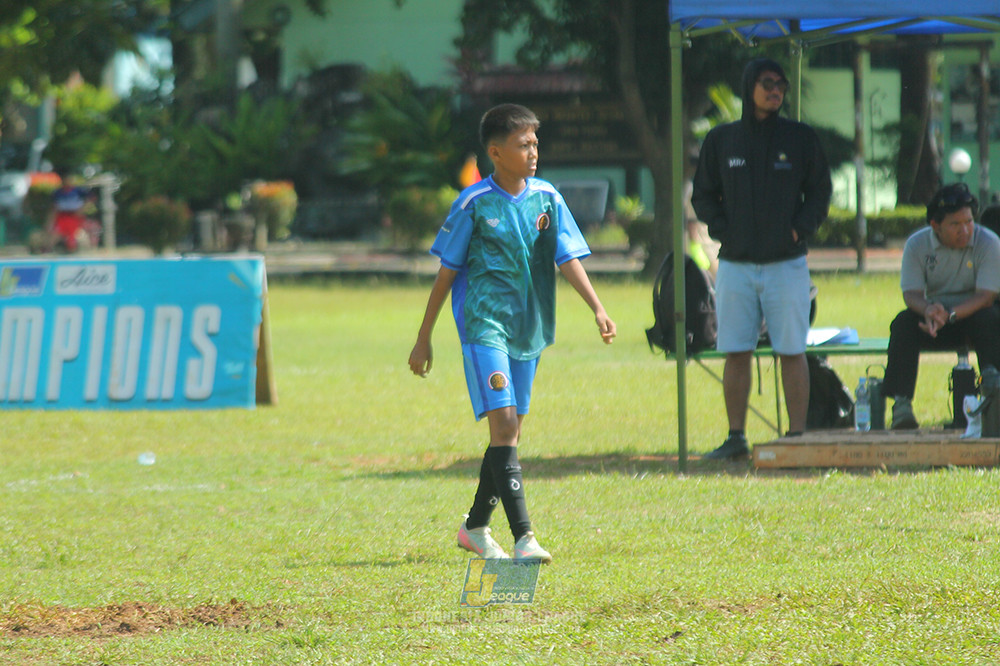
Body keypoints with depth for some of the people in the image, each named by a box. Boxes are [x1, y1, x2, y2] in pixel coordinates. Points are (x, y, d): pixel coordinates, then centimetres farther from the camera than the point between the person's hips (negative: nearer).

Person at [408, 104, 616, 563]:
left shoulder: (546, 198, 5)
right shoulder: (474, 204, -6)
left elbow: (568, 258, 3)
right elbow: (446, 273, 0)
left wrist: (597, 308, -13)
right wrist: (424, 339, 3)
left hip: (528, 330, 5)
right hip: (484, 326, -5)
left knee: (509, 432, 11)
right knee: (504, 424, -16)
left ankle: (475, 526, 28)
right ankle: (523, 537, -21)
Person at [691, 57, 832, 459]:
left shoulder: (800, 138, 5)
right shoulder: (721, 140, 8)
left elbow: (819, 192, 9)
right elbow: (702, 196, 13)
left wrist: (800, 228, -7)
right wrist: (722, 229, -3)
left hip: (786, 264, -1)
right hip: (735, 264, 1)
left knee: (791, 352, -2)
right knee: (736, 353, 1)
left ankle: (797, 436, 2)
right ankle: (736, 437, 7)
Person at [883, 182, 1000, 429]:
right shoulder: (917, 244, -6)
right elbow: (911, 293, -11)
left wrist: (949, 315, -36)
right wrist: (929, 310, -37)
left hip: (972, 312, -2)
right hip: (936, 316, 2)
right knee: (903, 323, -27)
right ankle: (901, 403, -33)